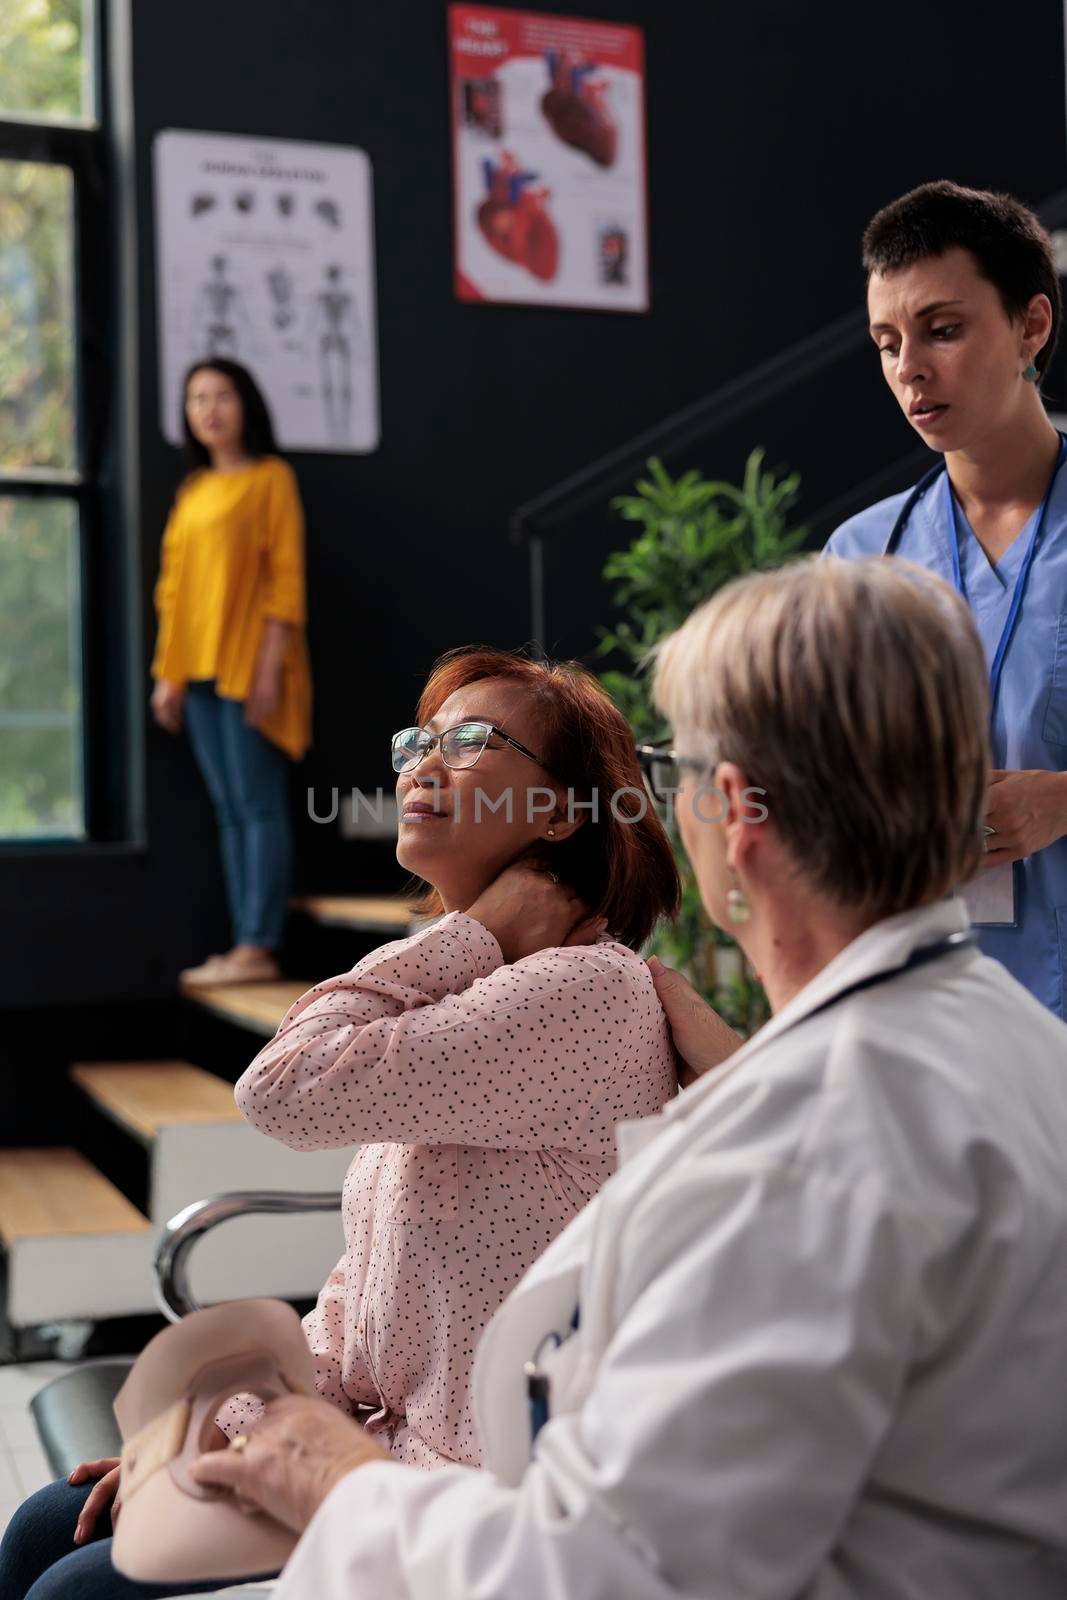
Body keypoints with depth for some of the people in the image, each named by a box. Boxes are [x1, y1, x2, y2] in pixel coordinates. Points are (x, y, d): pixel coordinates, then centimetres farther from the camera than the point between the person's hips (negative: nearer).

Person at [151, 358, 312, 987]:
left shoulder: (271, 477, 0)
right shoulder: (193, 491, 17)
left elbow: (286, 577, -7)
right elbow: (175, 585, 16)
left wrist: (270, 665, -15)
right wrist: (168, 672, 10)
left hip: (248, 663, -7)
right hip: (199, 667, 7)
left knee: (258, 805, -8)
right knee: (229, 811, 5)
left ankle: (258, 948, -8)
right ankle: (247, 946, 7)